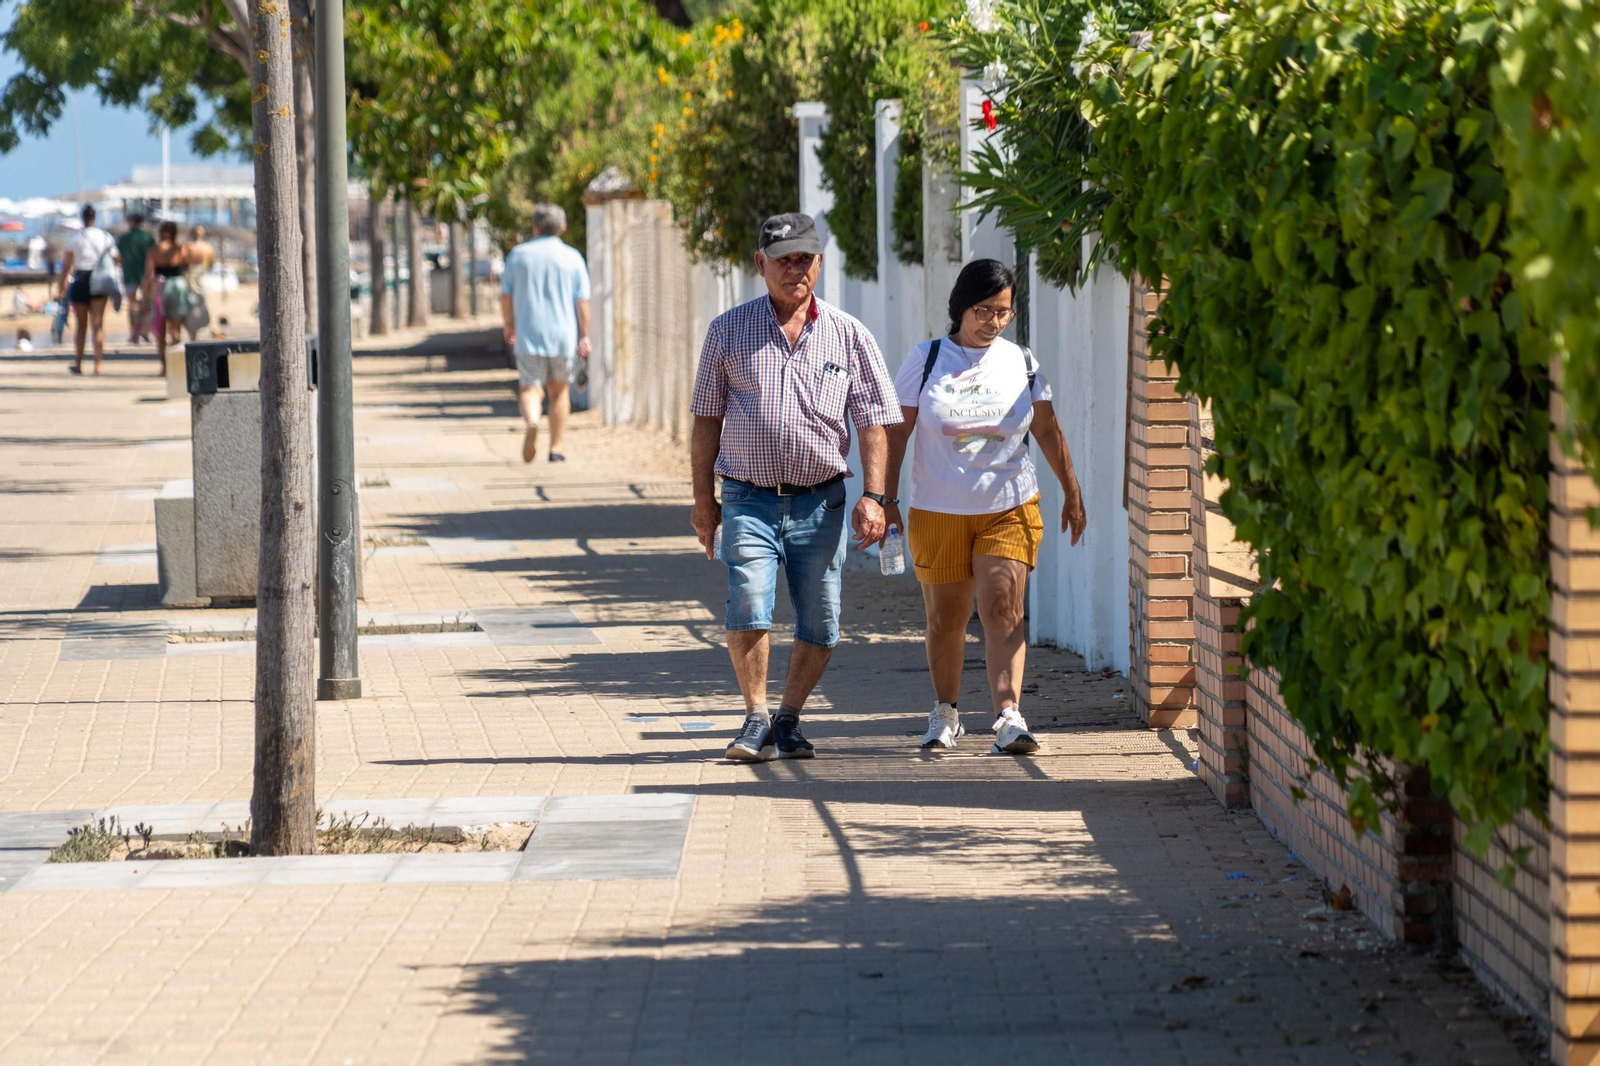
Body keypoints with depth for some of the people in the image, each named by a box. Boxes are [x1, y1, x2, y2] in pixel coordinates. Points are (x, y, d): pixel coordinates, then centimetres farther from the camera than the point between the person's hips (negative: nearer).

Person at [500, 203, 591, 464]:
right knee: (559, 391, 16)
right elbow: (582, 301, -3)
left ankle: (531, 422, -34)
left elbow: (505, 296, 6)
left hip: (528, 335, -1)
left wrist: (509, 326, 21)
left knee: (530, 390, -1)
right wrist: (584, 336, 3)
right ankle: (556, 449, 16)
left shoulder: (518, 255, 2)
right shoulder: (572, 257, 0)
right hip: (563, 335, 1)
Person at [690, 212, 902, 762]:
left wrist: (873, 497, -4)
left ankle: (788, 722, 18)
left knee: (819, 623, 2)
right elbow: (707, 418, 9)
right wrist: (703, 499, 5)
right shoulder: (729, 331, 6)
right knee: (748, 608, -16)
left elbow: (873, 421, 6)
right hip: (750, 499, -1)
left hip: (821, 503, 1)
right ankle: (756, 719, -2)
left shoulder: (848, 335, 6)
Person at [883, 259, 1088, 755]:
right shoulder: (927, 359, 0)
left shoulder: (1021, 363, 5)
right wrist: (887, 500, -3)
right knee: (946, 618, 8)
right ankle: (945, 712, 27)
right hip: (938, 510, 0)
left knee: (1002, 610, -15)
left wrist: (1072, 494, 16)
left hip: (1009, 508, 0)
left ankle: (1008, 714, -25)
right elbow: (897, 432, 2)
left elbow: (1047, 430, 13)